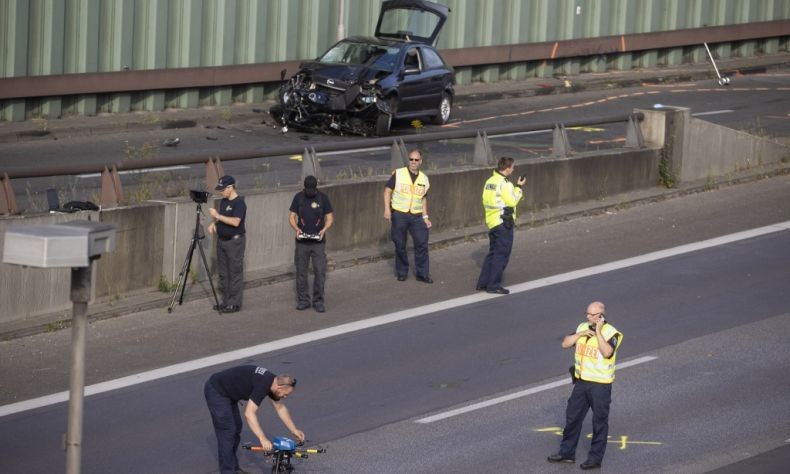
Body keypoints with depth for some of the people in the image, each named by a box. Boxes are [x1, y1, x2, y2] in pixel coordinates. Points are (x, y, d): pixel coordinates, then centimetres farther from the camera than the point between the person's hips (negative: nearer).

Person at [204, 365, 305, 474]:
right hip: (216, 391, -10)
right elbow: (249, 413, -36)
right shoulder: (262, 385, -29)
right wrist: (263, 439, -40)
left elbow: (280, 408, 14)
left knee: (236, 428, 14)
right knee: (227, 431, -10)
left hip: (228, 392, 10)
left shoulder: (273, 382, 0)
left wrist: (294, 430, 14)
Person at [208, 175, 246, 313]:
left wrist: (218, 216, -24)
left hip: (234, 241, -9)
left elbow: (235, 222, -25)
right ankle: (226, 301, 20)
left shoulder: (239, 203, -15)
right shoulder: (224, 201, 12)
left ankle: (234, 303, -1)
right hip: (222, 240, 9)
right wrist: (214, 223, 3)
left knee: (235, 273, -4)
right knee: (223, 273, 12)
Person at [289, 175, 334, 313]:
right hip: (302, 241, 1)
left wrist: (324, 229, -15)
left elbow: (330, 217, 4)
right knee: (301, 271, 5)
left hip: (318, 241, -1)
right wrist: (296, 229, -14)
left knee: (320, 271, -5)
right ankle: (303, 300, 16)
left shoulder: (322, 198, 0)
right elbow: (292, 216, 5)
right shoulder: (299, 197, 2)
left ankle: (318, 301, 4)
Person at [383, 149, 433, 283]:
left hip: (416, 216, 3)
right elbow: (388, 190, -2)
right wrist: (387, 208, -13)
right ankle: (402, 273, 19)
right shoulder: (398, 174, -2)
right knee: (400, 245, 4)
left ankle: (422, 273, 4)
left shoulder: (423, 179, 10)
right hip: (399, 215, -2)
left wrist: (425, 217, 10)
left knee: (422, 244, -5)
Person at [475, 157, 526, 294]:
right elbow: (512, 201, -16)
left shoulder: (490, 181, 11)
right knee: (501, 254, -4)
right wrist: (519, 187, -5)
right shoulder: (504, 183, -16)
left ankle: (483, 283, 17)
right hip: (503, 222, -9)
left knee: (492, 253, 16)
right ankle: (494, 285, -4)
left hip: (492, 221, 9)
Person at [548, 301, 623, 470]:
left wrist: (598, 332, -25)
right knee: (572, 417, 12)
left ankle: (595, 458, 11)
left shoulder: (611, 333, -14)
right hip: (581, 381, 6)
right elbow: (565, 343, 1)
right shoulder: (582, 327, 5)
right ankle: (567, 452, 23)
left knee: (599, 422, 3)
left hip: (600, 385, -6)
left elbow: (607, 352, -30)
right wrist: (581, 334, -12)